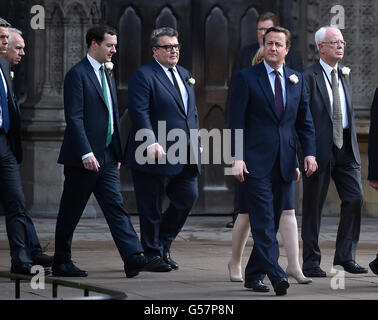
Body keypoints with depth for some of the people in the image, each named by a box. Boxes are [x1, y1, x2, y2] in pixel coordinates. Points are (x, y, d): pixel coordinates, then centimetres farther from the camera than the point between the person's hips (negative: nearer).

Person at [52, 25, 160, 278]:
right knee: (70, 212, 3)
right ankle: (61, 263, 13)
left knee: (116, 208, -2)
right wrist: (86, 154, -23)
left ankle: (133, 258, -10)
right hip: (83, 159, -7)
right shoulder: (77, 74, -10)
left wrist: (117, 153, 16)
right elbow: (74, 118, -17)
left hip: (107, 158, 8)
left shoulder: (107, 76, 17)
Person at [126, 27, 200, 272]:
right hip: (157, 155, -7)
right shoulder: (144, 76, -8)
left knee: (188, 197, 4)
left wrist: (196, 144, 15)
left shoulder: (185, 75, 17)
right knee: (152, 209, 1)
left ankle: (163, 244, 23)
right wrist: (152, 143, -27)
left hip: (185, 157, 7)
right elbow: (140, 113, -17)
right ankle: (153, 256, 12)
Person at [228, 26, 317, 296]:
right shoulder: (247, 77, 0)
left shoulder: (297, 79, 13)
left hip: (284, 163, 5)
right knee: (263, 221, -11)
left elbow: (305, 120, 14)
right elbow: (237, 121, -4)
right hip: (256, 162, -5)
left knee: (273, 222, 7)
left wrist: (309, 153, 1)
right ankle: (275, 275, -17)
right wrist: (237, 158, -12)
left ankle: (253, 275, 16)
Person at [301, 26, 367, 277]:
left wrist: (353, 144, 16)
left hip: (345, 146, 6)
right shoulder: (309, 77, -7)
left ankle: (345, 255, 7)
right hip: (320, 148, -6)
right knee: (314, 205, 2)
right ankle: (311, 261, 11)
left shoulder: (345, 75, 15)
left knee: (355, 198, -4)